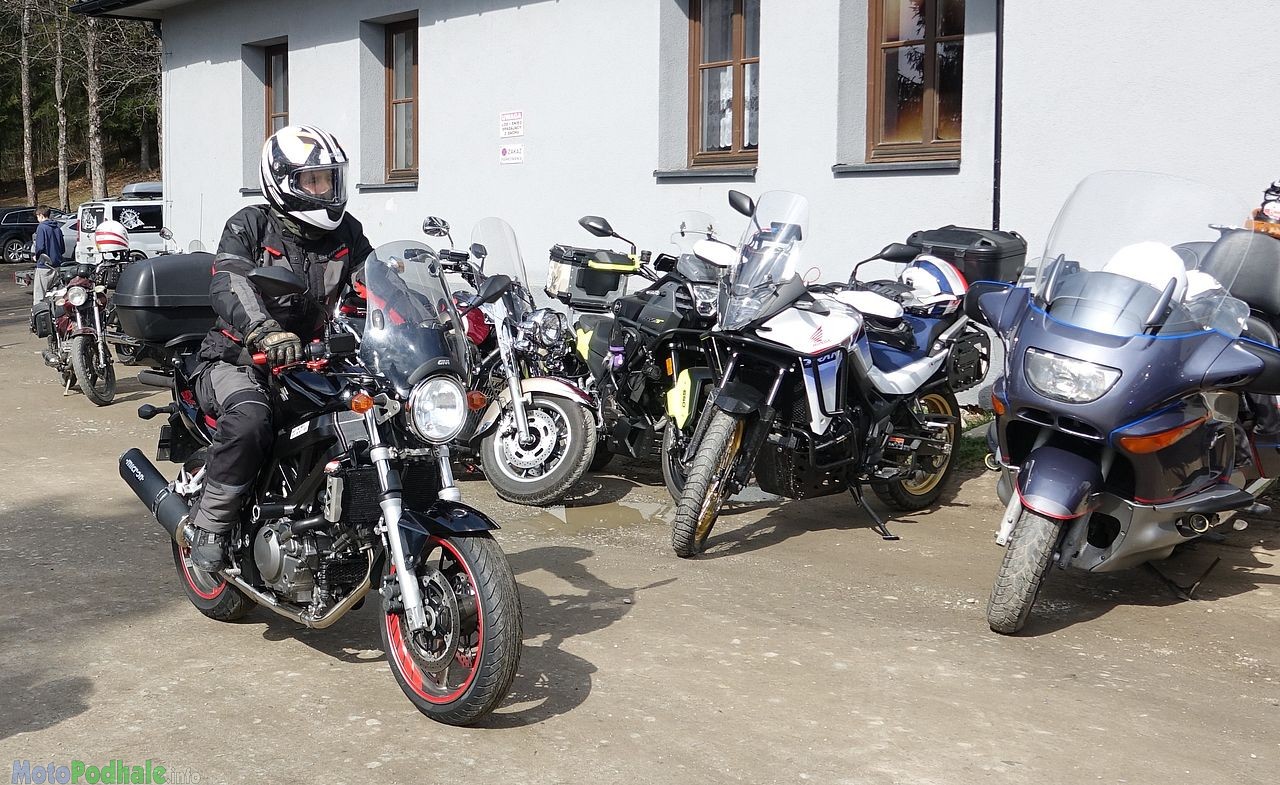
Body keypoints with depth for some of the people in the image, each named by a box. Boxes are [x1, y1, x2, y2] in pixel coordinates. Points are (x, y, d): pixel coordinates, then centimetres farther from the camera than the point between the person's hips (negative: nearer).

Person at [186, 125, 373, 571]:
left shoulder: (346, 232, 9)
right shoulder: (250, 226, -7)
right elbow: (227, 285, -24)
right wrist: (265, 331, -44)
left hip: (312, 363, 5)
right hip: (239, 362, -5)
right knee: (249, 418, -37)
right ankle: (209, 523, -18)